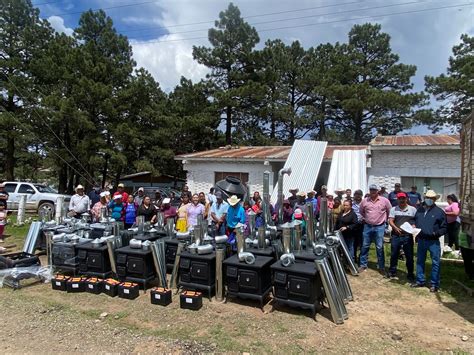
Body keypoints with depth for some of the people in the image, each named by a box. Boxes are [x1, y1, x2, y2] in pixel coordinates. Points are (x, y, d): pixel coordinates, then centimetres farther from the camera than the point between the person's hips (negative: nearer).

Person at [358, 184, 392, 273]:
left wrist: (385, 220, 9)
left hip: (379, 227, -2)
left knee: (379, 247, 3)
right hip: (367, 226, 2)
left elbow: (390, 211, 6)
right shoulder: (364, 201, 2)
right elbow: (361, 212, 18)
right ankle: (363, 265, 18)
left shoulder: (385, 200, -5)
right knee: (365, 246, 8)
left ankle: (381, 266, 15)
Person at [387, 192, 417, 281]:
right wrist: (395, 228, -20)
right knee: (393, 255, 10)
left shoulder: (413, 209, 5)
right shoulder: (394, 209, 6)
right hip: (396, 235, 1)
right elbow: (390, 221, -1)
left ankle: (410, 275, 17)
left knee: (409, 256, 4)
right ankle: (392, 272, 24)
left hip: (408, 236, -1)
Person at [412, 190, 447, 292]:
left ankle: (434, 284, 14)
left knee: (435, 263, 3)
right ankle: (420, 281, 26)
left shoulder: (439, 212, -4)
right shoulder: (419, 210, 9)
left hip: (433, 241, -5)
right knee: (420, 261, 13)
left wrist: (436, 233, -19)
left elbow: (444, 228, -3)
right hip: (421, 240, 5)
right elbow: (415, 222, 20)